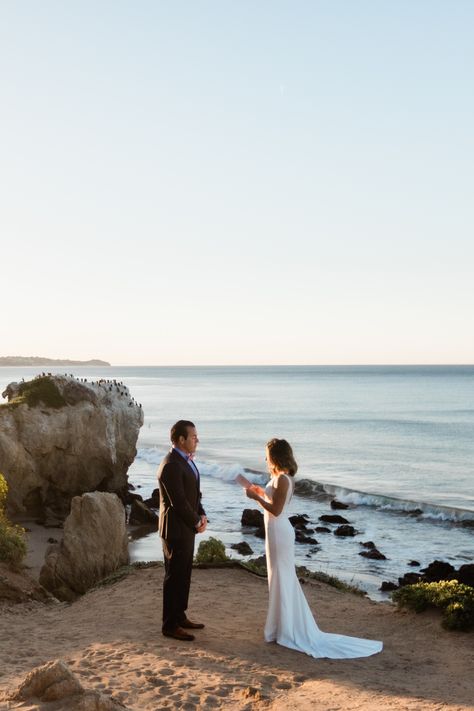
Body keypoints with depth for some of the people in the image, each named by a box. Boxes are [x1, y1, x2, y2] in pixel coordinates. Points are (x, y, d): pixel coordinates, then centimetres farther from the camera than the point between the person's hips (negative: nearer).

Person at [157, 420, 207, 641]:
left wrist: (202, 516, 1)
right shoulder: (171, 466, -22)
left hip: (187, 528, 9)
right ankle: (170, 625, 11)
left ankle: (179, 617, 29)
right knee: (175, 577, 0)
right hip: (176, 529, -9)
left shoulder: (186, 460, 9)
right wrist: (197, 522, -11)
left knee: (183, 575, 17)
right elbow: (179, 502, -23)